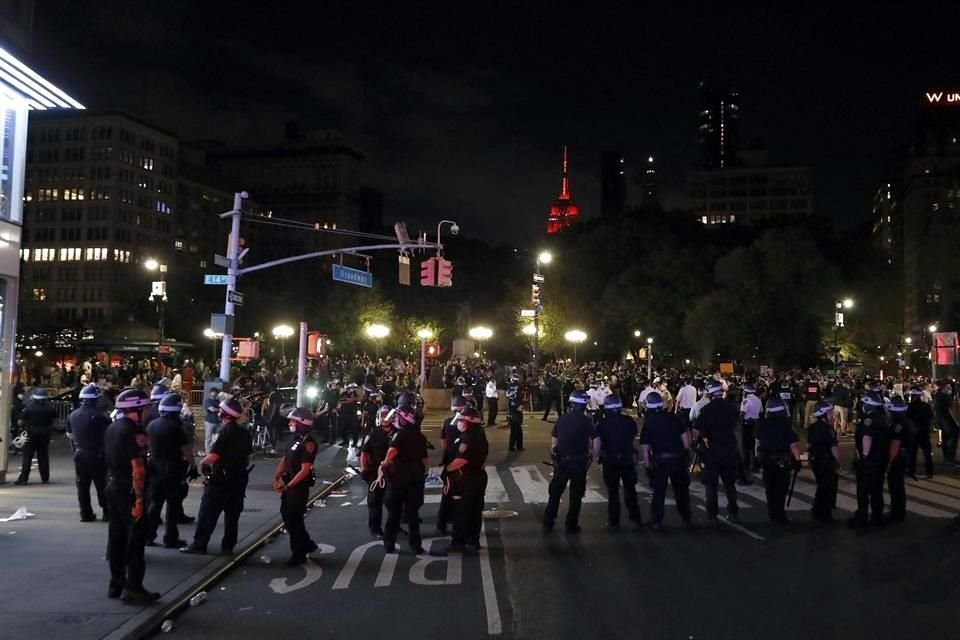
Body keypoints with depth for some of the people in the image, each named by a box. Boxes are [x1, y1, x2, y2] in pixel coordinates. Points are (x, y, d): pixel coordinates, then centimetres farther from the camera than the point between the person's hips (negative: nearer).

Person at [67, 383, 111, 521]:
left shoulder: (72, 415, 4)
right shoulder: (99, 416, -17)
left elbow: (69, 435, 14)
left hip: (79, 454, 5)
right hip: (96, 455, -5)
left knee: (82, 485, 11)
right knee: (101, 484, 3)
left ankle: (86, 514, 12)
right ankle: (107, 513, 6)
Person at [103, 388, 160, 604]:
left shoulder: (111, 429, 9)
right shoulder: (133, 431, -20)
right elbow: (138, 468, -23)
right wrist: (139, 499, -22)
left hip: (113, 487, 9)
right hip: (129, 491, -9)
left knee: (116, 536, 15)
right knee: (135, 539, -2)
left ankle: (116, 584, 24)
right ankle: (133, 589, 2)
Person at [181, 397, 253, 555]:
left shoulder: (224, 431, -16)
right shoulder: (245, 433, 8)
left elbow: (213, 457, -21)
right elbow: (247, 457, 13)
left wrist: (202, 462, -3)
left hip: (220, 479, -7)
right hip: (239, 478, 7)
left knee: (208, 513, 2)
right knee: (232, 513, 11)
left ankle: (199, 544, 5)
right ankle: (228, 546, 15)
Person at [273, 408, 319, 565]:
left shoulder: (308, 443, -18)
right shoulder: (296, 439, 10)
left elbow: (305, 470, -22)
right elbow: (284, 459, 10)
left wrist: (288, 486, -20)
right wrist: (276, 478, -3)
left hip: (299, 486, -9)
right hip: (289, 484, 9)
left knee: (294, 519, 0)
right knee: (286, 515, 17)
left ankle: (299, 554, 15)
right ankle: (307, 545, 31)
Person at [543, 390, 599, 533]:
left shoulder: (562, 418, -1)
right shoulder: (585, 421, -10)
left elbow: (554, 439, 2)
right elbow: (597, 441, -17)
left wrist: (554, 451, 11)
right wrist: (592, 454, -4)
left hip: (561, 461, 3)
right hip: (579, 462, -3)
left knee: (555, 492, 14)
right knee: (576, 494, 11)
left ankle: (548, 523, 18)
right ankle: (571, 525, 16)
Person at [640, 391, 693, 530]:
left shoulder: (648, 423, -4)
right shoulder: (674, 418, 0)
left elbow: (644, 446, -5)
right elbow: (685, 435, 0)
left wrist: (647, 464, 1)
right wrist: (686, 452, 9)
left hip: (659, 460, -2)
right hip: (678, 458, 2)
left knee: (659, 492, 9)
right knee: (681, 490, 15)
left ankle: (657, 521, 12)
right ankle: (687, 519, 21)